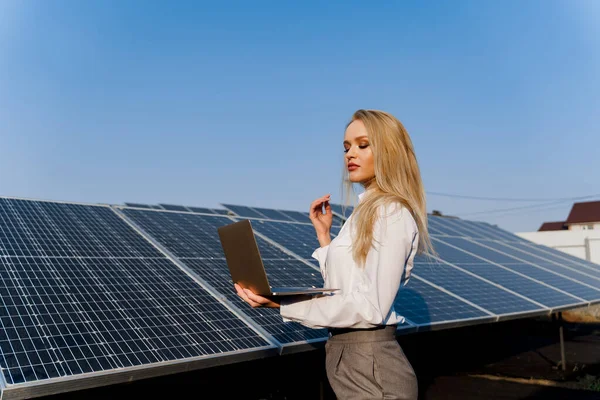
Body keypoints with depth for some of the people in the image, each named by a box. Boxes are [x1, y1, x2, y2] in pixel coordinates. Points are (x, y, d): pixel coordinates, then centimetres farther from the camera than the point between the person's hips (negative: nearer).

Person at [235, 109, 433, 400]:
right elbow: (338, 291, 9)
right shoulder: (365, 212, 12)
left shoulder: (392, 214, -15)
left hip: (370, 366, -8)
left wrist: (284, 304, -24)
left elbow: (372, 308, -22)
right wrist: (324, 235, 9)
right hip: (348, 357, 9)